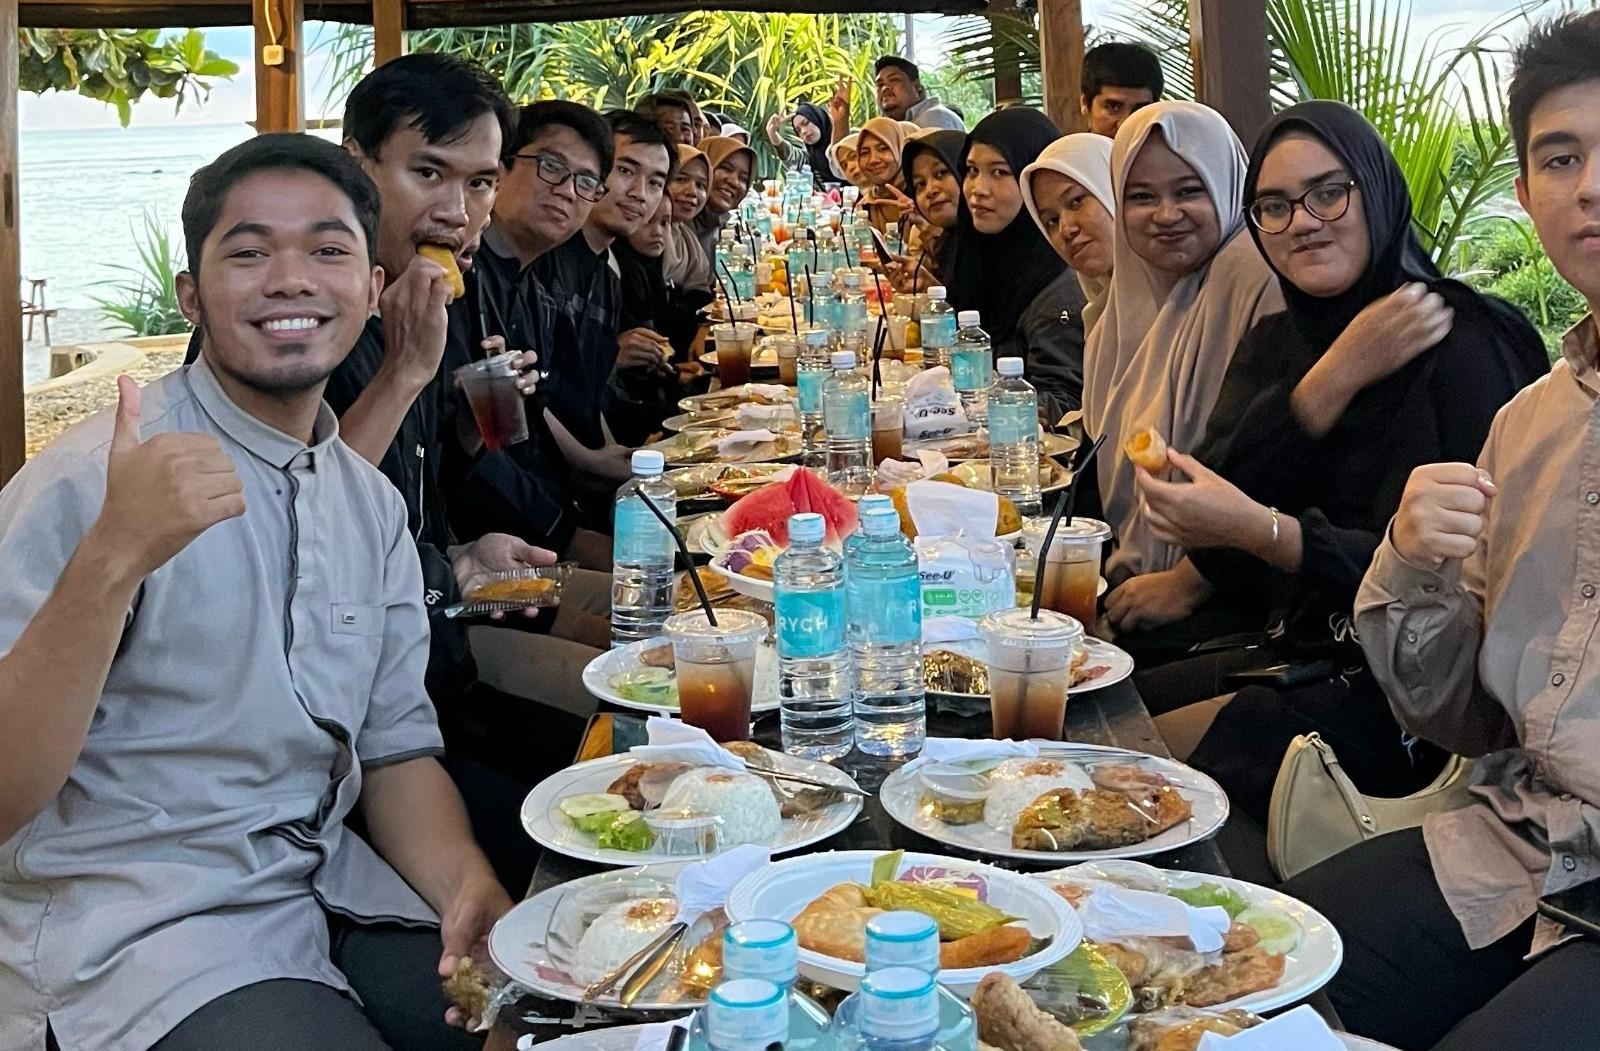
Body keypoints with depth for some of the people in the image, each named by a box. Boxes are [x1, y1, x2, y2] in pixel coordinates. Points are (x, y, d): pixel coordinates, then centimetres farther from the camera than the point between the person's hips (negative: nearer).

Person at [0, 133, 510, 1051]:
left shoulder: (372, 500, 7)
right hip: (136, 937, -6)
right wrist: (114, 558, -34)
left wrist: (471, 888, -9)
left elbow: (396, 745, 10)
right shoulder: (91, 481, -14)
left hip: (334, 894, 6)